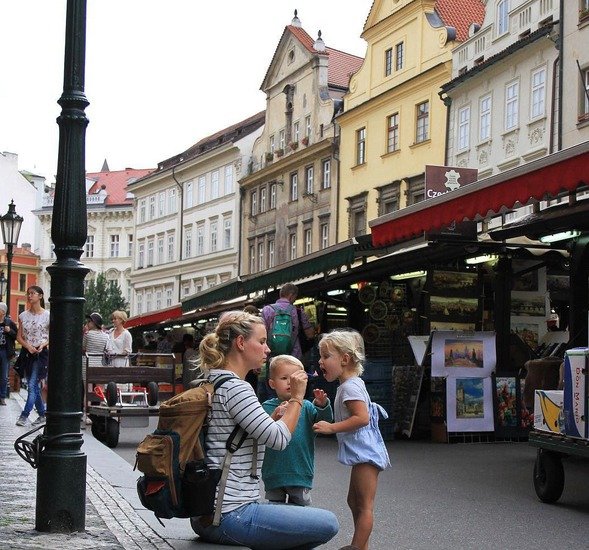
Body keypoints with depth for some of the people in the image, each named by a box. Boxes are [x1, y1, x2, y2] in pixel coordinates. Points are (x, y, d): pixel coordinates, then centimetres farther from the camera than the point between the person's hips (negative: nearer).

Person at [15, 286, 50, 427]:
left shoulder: (47, 315, -4)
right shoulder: (23, 316, 7)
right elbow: (19, 337, 6)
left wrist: (43, 345, -17)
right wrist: (28, 346, -12)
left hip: (41, 353, -5)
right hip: (27, 352, 5)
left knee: (32, 385, -12)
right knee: (34, 386, 9)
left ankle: (24, 416, -13)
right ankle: (42, 414, 20)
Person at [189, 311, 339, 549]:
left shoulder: (213, 382, 16)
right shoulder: (234, 387, -16)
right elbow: (279, 439, -19)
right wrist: (297, 397, -6)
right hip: (229, 516, -10)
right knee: (328, 524, -9)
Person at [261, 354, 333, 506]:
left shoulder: (306, 407, 0)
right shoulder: (268, 407, -3)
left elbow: (325, 419, -12)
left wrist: (322, 405, -31)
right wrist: (274, 417, -29)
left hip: (301, 473, 1)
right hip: (274, 474, -1)